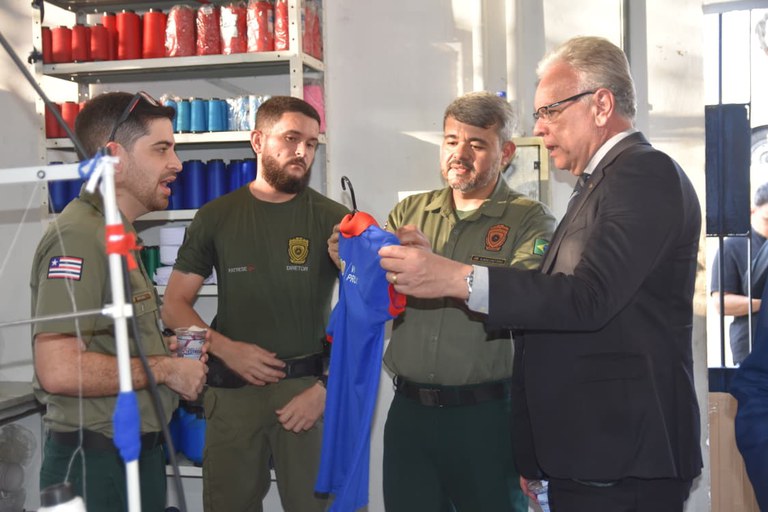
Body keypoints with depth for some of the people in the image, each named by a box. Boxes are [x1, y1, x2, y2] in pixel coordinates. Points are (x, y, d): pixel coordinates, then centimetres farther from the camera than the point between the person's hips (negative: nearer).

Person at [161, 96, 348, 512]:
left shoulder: (332, 219, -1)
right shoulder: (215, 217, 5)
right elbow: (174, 305, 5)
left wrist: (329, 385, -12)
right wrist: (225, 349, -10)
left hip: (307, 388, -1)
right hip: (233, 390, 2)